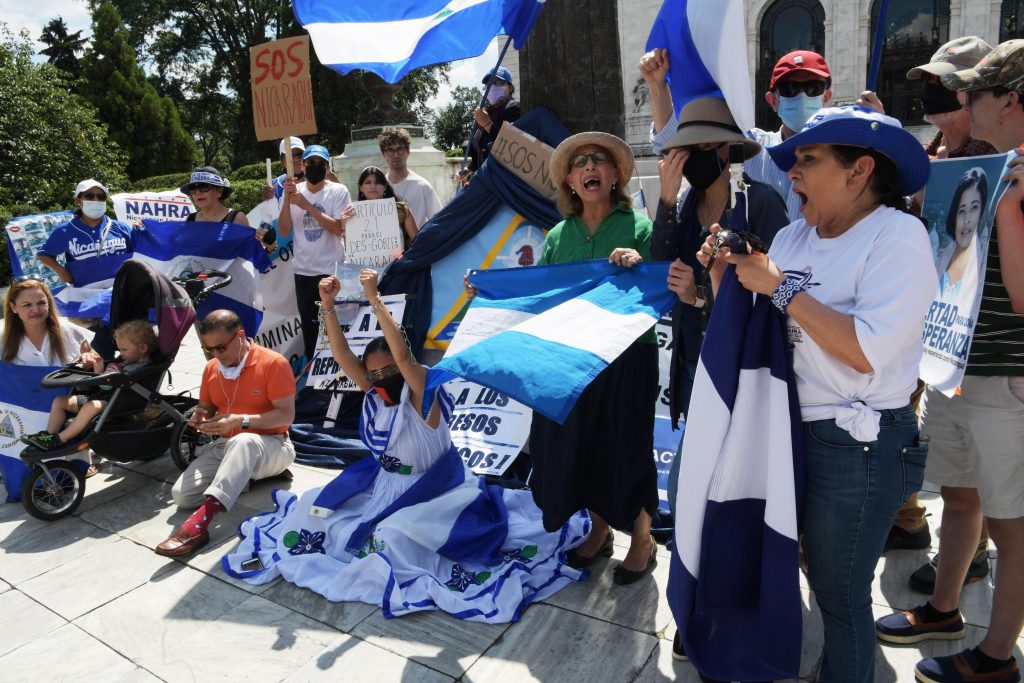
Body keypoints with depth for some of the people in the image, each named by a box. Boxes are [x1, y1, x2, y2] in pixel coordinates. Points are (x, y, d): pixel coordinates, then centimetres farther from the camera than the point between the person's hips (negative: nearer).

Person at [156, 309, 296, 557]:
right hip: (226, 446, 7)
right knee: (181, 495, -16)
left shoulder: (274, 363, -13)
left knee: (243, 442, -42)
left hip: (270, 446, -6)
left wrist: (241, 420, -27)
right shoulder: (211, 368, 7)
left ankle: (199, 523, -50)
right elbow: (206, 409, 19)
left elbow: (286, 415, -16)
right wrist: (200, 418, -6)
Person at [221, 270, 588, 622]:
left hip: (432, 489, -6)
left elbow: (403, 355, -39)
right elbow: (342, 355, -13)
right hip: (383, 482, 7)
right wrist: (328, 307, -26)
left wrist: (374, 299, -41)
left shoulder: (422, 397, -22)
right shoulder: (374, 393, -4)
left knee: (393, 534, -30)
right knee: (318, 504, 3)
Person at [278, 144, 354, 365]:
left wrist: (307, 206, -20)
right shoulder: (293, 191, 4)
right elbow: (284, 231, -2)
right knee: (308, 325, 12)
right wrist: (287, 200, -15)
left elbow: (339, 228, -16)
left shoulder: (338, 191, -4)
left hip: (332, 269, -3)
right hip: (303, 270, 3)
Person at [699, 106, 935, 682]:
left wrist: (782, 287, -20)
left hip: (856, 445, -7)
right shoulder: (794, 235, 6)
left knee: (840, 594, 10)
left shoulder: (899, 236, -14)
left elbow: (868, 350, -26)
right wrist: (724, 278, -6)